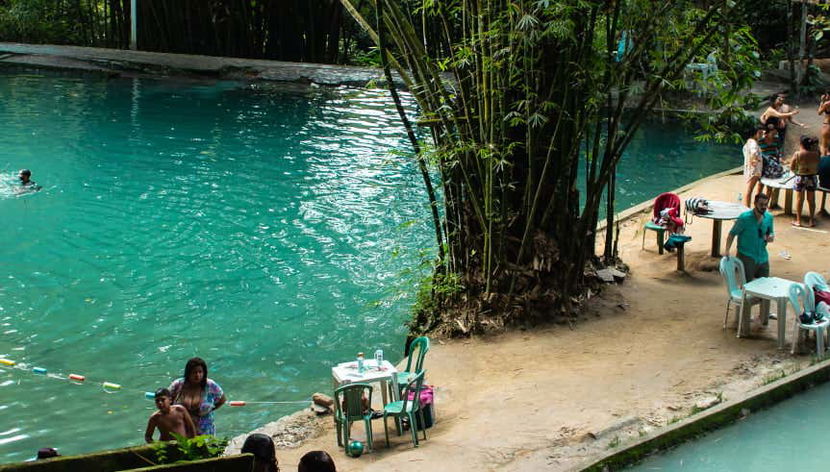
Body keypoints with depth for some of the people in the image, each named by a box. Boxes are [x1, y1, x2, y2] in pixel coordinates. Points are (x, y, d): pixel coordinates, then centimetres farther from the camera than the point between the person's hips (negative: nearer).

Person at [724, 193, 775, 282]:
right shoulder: (744, 218, -14)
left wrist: (771, 237, -7)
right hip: (747, 257, -6)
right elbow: (732, 234, -10)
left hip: (763, 257, 6)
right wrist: (727, 250, -21)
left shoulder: (769, 217, 2)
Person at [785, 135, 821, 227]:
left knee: (799, 199, 7)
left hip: (801, 178, -3)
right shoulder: (816, 154, -6)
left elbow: (792, 167, -8)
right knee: (811, 199, 12)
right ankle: (812, 220, 18)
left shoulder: (797, 154, -13)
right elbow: (818, 166, 4)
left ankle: (798, 220, 9)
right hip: (812, 178, 3)